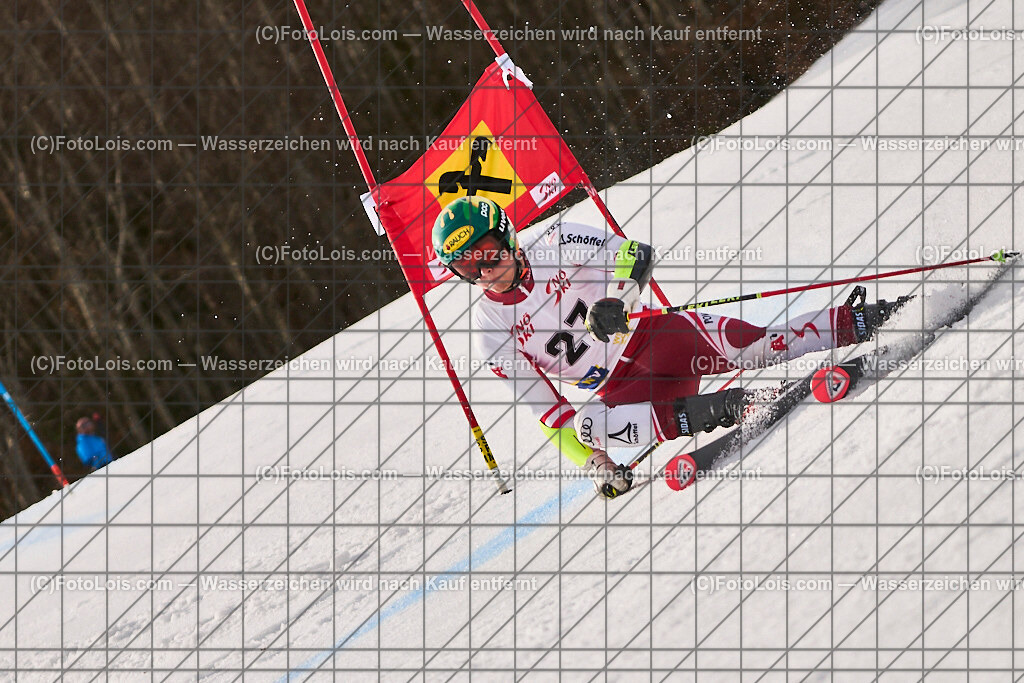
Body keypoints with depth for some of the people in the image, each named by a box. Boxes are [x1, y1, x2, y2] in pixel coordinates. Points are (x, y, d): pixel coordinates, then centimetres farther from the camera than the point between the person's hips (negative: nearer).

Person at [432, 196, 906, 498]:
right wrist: (595, 465, -8)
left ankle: (856, 323, -11)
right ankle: (711, 412, -35)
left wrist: (615, 301, -32)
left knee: (754, 348, -23)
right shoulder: (489, 332, -1)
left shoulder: (550, 244, -7)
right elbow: (545, 408, 2)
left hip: (651, 336, -1)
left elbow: (636, 254, -11)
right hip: (617, 388, 1)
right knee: (588, 423, -32)